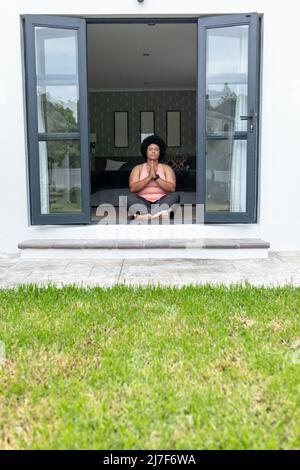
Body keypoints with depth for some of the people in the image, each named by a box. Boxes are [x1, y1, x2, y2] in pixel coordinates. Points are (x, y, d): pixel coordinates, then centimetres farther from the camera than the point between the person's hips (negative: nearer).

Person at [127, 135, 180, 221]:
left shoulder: (166, 168, 14)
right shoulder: (138, 168, 14)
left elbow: (172, 188, -3)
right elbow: (132, 188, -3)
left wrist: (156, 177, -11)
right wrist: (149, 177, -11)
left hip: (161, 202, 0)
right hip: (143, 202, 0)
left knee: (175, 195, -28)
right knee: (130, 197, -28)